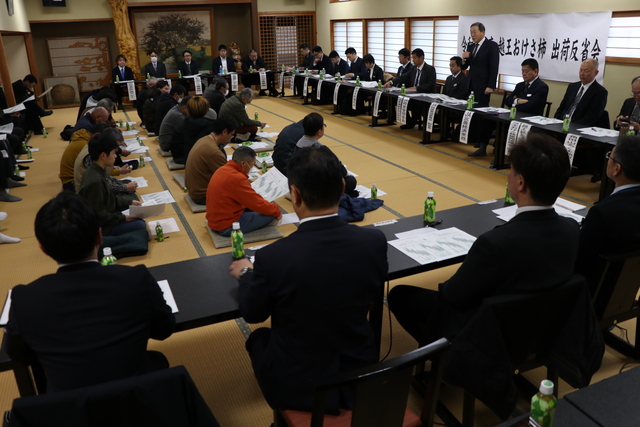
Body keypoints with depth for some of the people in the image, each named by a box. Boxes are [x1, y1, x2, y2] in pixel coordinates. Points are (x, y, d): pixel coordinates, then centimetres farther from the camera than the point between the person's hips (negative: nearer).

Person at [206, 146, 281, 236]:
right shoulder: (237, 179, -25)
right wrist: (276, 211, -1)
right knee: (270, 215, -9)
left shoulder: (222, 170, 4)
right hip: (226, 227, -9)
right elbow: (258, 204, -18)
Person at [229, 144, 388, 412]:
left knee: (258, 338, 27)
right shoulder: (374, 242, -19)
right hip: (360, 376, 3)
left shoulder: (273, 257, -29)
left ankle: (288, 416, 44)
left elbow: (252, 314, -8)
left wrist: (246, 274, 12)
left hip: (298, 387, -2)